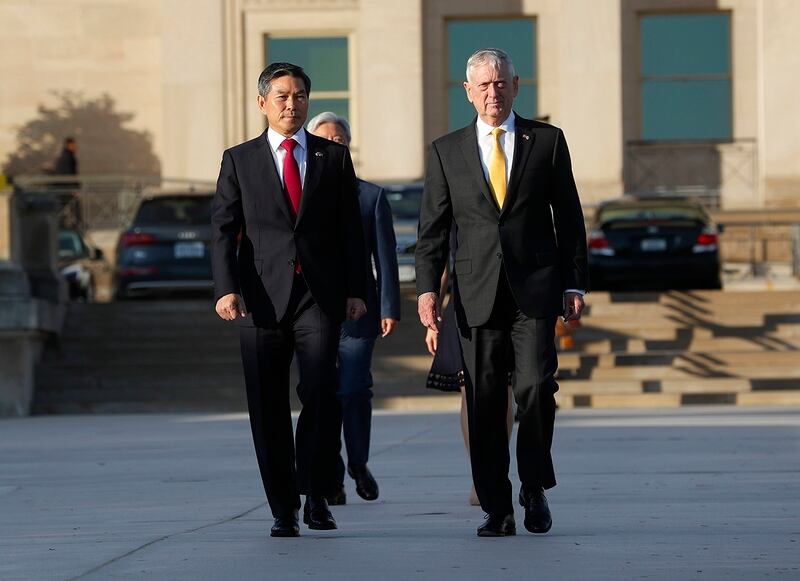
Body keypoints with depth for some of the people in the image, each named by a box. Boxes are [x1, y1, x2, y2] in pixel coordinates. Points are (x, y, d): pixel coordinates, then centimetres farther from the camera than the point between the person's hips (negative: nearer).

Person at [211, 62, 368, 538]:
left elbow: (350, 229, 10)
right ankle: (283, 509, 9)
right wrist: (226, 288, -11)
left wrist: (356, 290, 2)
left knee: (321, 393, -15)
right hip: (262, 297, 0)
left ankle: (316, 495, -1)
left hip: (320, 296, 0)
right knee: (269, 408, 1)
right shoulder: (239, 160, 9)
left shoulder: (333, 157, 11)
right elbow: (223, 229, 3)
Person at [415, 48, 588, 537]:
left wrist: (574, 285, 3)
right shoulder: (447, 151, 10)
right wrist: (428, 288, -3)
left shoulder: (547, 141, 8)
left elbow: (569, 218, 8)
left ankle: (535, 487, 7)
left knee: (536, 387, -14)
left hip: (536, 290, -1)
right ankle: (497, 510, 5)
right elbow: (433, 228, 9)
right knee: (484, 401, -1)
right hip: (477, 292, 1)